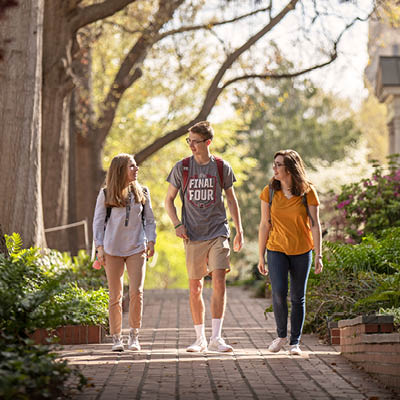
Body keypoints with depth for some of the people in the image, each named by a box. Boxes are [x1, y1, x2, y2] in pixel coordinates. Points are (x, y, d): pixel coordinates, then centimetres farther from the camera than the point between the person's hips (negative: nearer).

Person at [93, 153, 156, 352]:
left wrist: (151, 241, 1)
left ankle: (134, 335, 2)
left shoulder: (142, 192, 9)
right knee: (115, 296, 1)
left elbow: (149, 220, 14)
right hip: (112, 249, -1)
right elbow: (98, 221, 5)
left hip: (136, 248, 1)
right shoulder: (106, 194, 1)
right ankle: (116, 338, 9)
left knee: (136, 292, -10)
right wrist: (99, 247, -3)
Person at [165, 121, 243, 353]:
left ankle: (216, 338, -11)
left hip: (218, 232, -1)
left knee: (219, 281, -14)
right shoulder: (182, 168, 3)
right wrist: (177, 224, -4)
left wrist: (239, 231, 11)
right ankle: (200, 339, 16)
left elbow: (232, 200, 13)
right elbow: (169, 200, 11)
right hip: (193, 235, 1)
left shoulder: (222, 167, 3)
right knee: (195, 287, 5)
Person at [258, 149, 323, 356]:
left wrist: (318, 255, -7)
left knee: (298, 298, 3)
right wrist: (261, 256, 3)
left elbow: (315, 225, -3)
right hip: (276, 250, 0)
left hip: (301, 251, 0)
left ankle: (295, 342, 15)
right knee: (278, 293, -15)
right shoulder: (269, 192, -2)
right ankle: (281, 335, 6)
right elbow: (264, 225, 2)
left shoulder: (307, 192, -6)